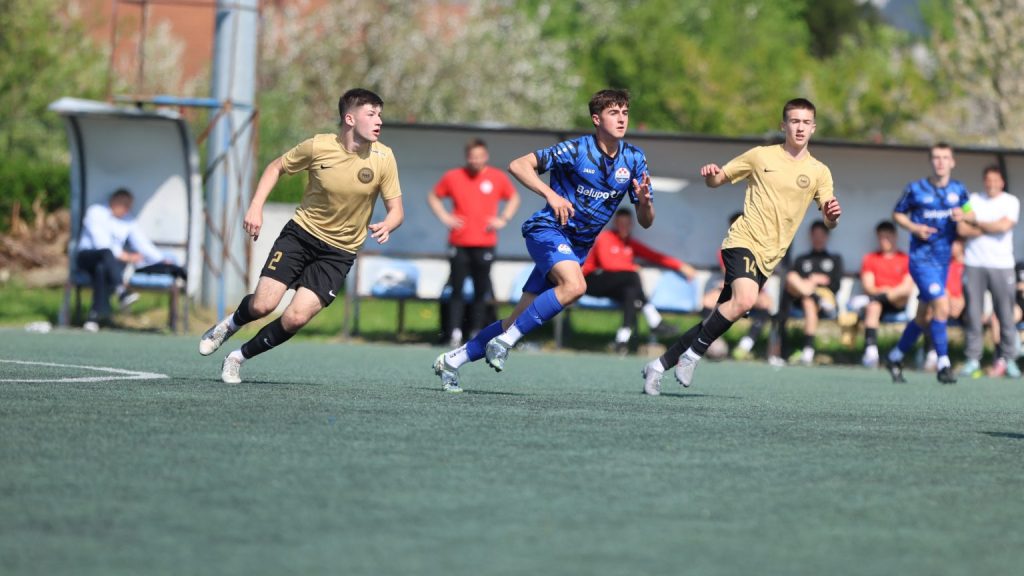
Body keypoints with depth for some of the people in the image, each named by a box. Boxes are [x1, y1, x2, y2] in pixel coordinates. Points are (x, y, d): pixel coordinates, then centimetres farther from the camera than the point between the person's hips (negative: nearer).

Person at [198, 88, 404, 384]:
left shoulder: (383, 158, -11)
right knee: (262, 305, -13)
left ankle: (239, 357, 9)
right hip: (301, 232, -1)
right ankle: (229, 325, 24)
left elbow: (396, 209, -5)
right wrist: (255, 207, -7)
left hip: (338, 253, 1)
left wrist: (386, 225, -28)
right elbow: (276, 167, 4)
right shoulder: (318, 146, -13)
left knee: (296, 318, -15)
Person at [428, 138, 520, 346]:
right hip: (459, 243, 0)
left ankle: (476, 333, 8)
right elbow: (433, 197, 16)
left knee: (481, 290, 2)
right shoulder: (453, 177, 3)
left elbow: (514, 198, 18)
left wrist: (503, 219, 4)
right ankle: (455, 333, -3)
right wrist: (445, 217, 2)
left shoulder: (497, 177, 4)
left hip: (485, 243, 0)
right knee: (457, 290, -3)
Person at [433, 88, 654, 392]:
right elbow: (518, 165, -16)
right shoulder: (576, 149, -13)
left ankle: (452, 360, 15)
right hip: (547, 230, -6)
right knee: (574, 285, -34)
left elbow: (645, 221, 5)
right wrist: (550, 194, -28)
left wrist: (644, 201, -18)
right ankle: (504, 341, -25)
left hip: (577, 247, 6)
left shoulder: (634, 158, 2)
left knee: (520, 320, 3)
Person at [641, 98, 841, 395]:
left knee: (718, 320, 3)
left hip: (769, 257, 4)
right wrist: (710, 174, -13)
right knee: (744, 300, -31)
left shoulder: (819, 172, 8)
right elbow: (717, 180, 11)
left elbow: (828, 220, 5)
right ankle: (693, 354, -16)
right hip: (743, 240, -4)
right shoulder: (761, 156, 3)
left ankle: (660, 365, 15)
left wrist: (832, 214, -19)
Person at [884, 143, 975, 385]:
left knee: (925, 317, 11)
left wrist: (963, 215, -8)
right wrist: (915, 228, -13)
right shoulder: (916, 189, -5)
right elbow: (898, 214, 5)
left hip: (944, 260, 5)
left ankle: (895, 357, 29)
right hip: (922, 258, -5)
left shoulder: (958, 190, 5)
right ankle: (943, 364, -12)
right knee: (942, 307, -19)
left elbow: (971, 214, 16)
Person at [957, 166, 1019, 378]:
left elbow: (1004, 225, -10)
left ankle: (1008, 359, 3)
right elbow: (962, 229, -2)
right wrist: (991, 228, -5)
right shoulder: (973, 200, 10)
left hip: (1001, 265, -1)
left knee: (1006, 314, -3)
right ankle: (973, 359, 2)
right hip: (974, 264, 1)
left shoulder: (1011, 202, 6)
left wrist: (977, 223, -2)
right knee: (973, 313, -2)